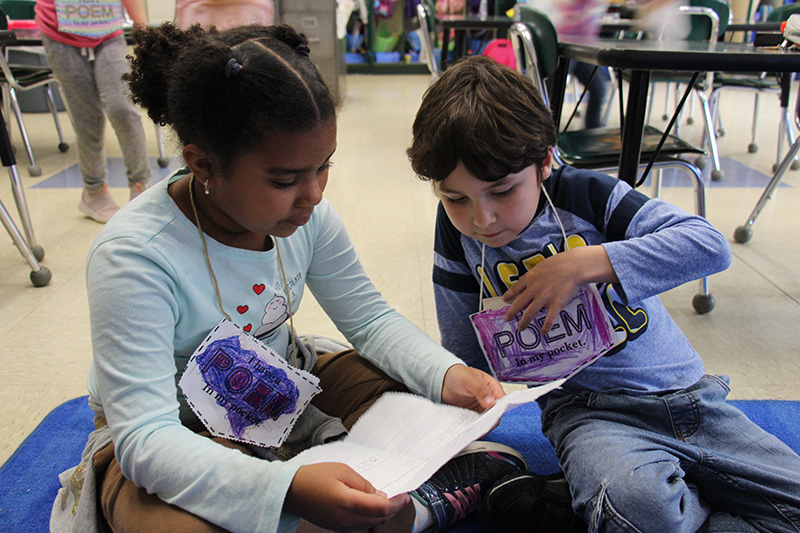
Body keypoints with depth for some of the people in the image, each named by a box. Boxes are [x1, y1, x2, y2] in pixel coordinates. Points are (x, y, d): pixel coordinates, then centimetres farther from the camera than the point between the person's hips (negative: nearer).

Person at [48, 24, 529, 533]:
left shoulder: (307, 214, -15)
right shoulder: (134, 258, -31)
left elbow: (371, 319, -4)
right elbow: (145, 438, -34)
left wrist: (445, 374, -24)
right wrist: (288, 489, -49)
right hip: (177, 430, -4)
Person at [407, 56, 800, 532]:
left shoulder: (587, 196, -10)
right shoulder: (458, 228, -5)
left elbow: (711, 245, -19)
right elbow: (464, 349, 5)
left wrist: (585, 263, -27)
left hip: (687, 394, 3)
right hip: (586, 408, -2)